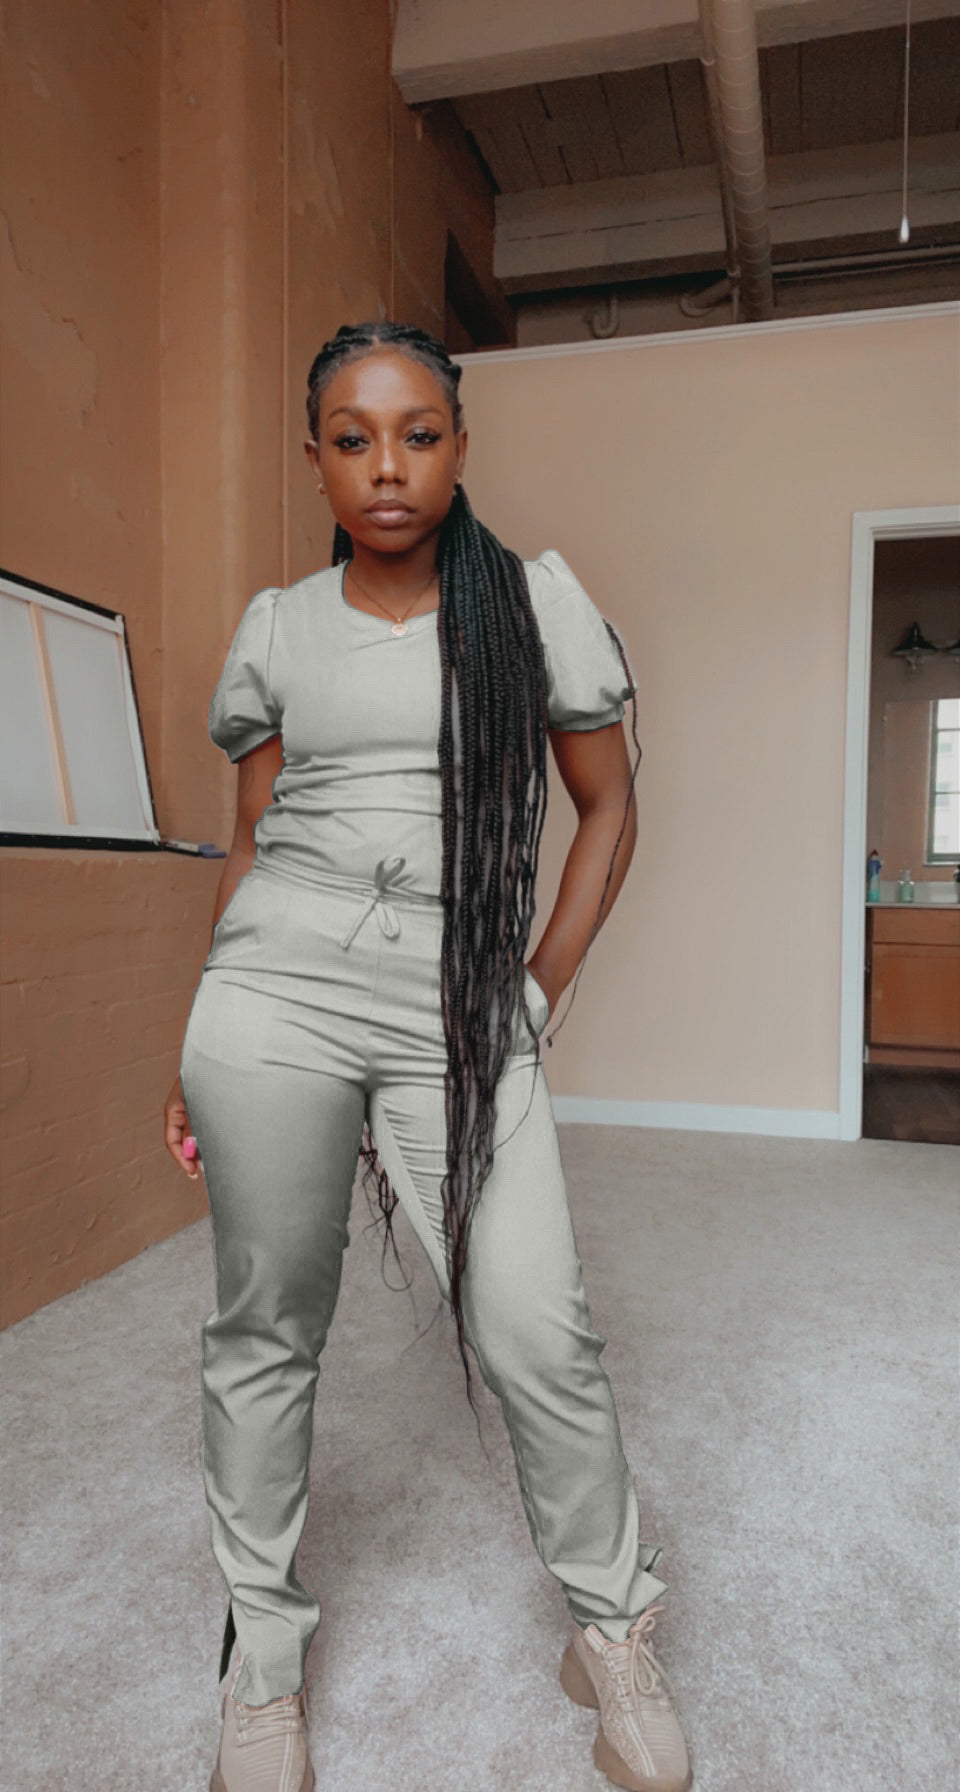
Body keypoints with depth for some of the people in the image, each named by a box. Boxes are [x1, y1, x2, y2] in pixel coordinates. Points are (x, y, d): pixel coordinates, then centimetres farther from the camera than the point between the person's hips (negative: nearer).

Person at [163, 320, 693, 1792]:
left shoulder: (536, 597, 6)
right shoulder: (276, 624, 11)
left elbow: (610, 809, 9)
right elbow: (253, 838, 15)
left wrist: (540, 990, 2)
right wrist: (197, 1036, 11)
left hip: (461, 1007, -1)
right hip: (274, 988, 2)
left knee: (540, 1335, -4)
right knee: (267, 1329, 9)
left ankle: (611, 1627, 25)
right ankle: (265, 1651, 32)